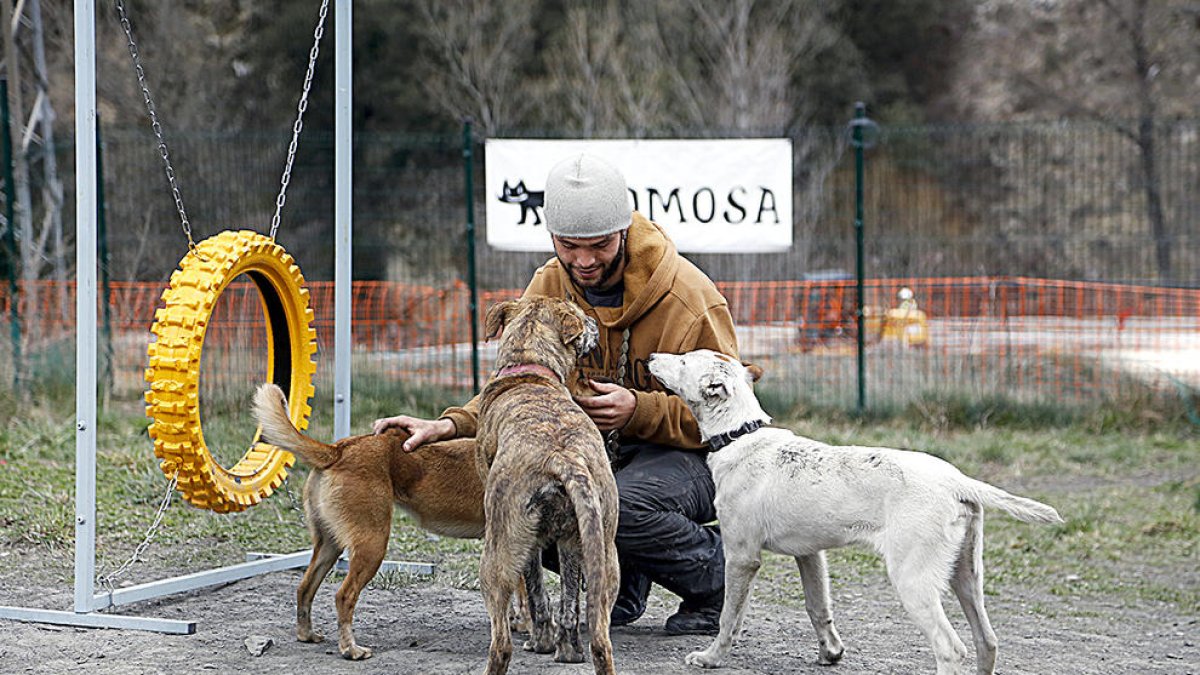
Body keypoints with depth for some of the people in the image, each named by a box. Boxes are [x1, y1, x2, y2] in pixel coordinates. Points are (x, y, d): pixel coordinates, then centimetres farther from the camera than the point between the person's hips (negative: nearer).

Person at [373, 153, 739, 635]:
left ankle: (716, 573, -4)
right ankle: (621, 585, 5)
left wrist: (639, 410, -32)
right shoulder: (549, 286, -2)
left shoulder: (689, 297, -19)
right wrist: (452, 424, -18)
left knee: (625, 507, -38)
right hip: (594, 450, 6)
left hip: (690, 455, -6)